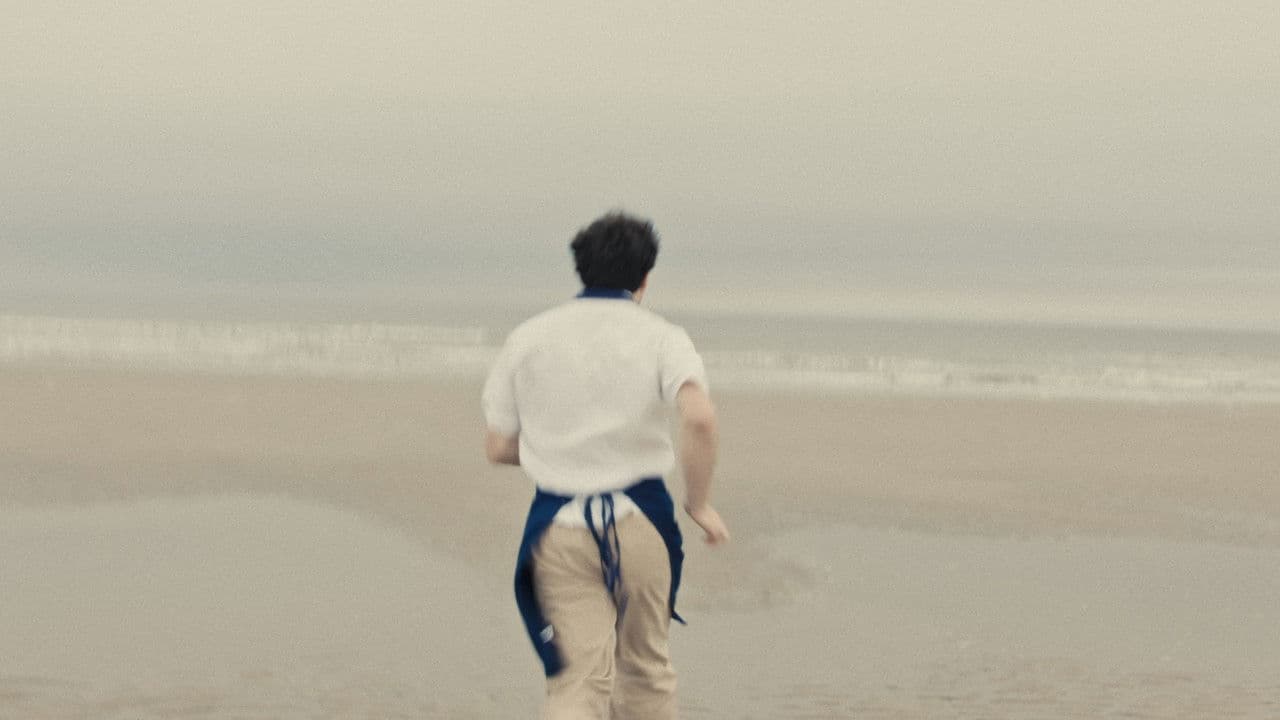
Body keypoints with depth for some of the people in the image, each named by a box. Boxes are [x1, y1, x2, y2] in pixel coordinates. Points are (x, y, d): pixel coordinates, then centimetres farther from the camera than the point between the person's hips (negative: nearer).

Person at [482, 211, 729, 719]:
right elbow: (699, 418, -22)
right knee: (645, 669, 20)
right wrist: (699, 504, -8)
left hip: (557, 525, 1)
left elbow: (498, 448, 6)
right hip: (638, 524, -1)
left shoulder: (527, 338, 4)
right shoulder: (661, 338, -3)